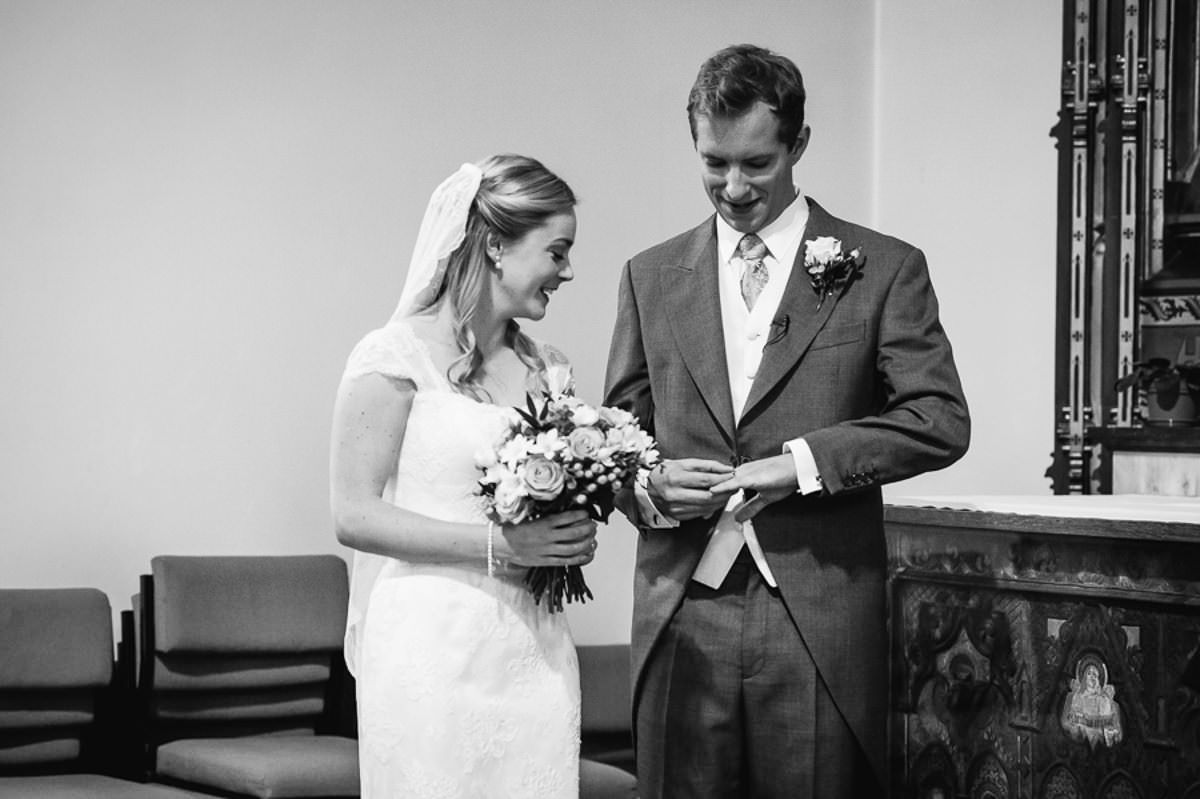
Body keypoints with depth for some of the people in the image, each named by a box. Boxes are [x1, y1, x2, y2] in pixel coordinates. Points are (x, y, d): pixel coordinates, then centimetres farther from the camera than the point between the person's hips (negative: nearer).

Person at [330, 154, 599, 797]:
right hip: (435, 653, -6)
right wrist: (499, 546, -16)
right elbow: (354, 516, -10)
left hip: (534, 650, 6)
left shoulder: (548, 369, 14)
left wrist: (574, 537, 1)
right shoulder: (396, 357, -6)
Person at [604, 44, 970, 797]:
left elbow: (942, 419, -3)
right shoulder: (651, 276, 13)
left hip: (821, 617, -2)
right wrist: (646, 485, -6)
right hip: (681, 616, 3)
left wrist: (804, 461, -14)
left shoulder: (883, 269, 3)